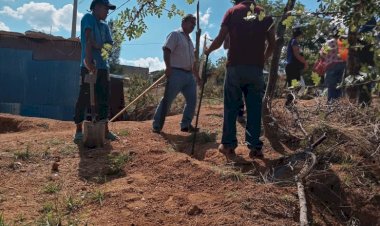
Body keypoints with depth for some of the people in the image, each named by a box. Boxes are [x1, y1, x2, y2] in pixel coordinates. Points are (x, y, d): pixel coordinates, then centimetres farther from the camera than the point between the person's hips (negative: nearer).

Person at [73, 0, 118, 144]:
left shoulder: (105, 26, 21)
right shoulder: (88, 18, 1)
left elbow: (110, 45, 10)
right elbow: (88, 39, -14)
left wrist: (97, 45, -11)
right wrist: (88, 60, -26)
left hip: (103, 66, 7)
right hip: (89, 66, -7)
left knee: (103, 99, 8)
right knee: (84, 99, -5)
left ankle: (105, 130, 14)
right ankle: (79, 131, 3)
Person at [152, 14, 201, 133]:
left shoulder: (189, 40, 23)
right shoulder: (175, 34, -1)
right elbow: (166, 51, -13)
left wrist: (197, 75, 23)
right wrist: (168, 67, -23)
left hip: (189, 75, 8)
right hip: (176, 73, -8)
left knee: (192, 100, 4)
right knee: (167, 100, -7)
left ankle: (186, 124, 12)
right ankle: (157, 125, 0)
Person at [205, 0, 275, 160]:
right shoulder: (265, 14, 13)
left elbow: (220, 40, 2)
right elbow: (272, 44, 12)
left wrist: (208, 51, 20)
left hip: (235, 66, -1)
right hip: (256, 68, 2)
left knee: (231, 107, 6)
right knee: (254, 108, 5)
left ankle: (228, 145, 8)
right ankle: (255, 147, 6)